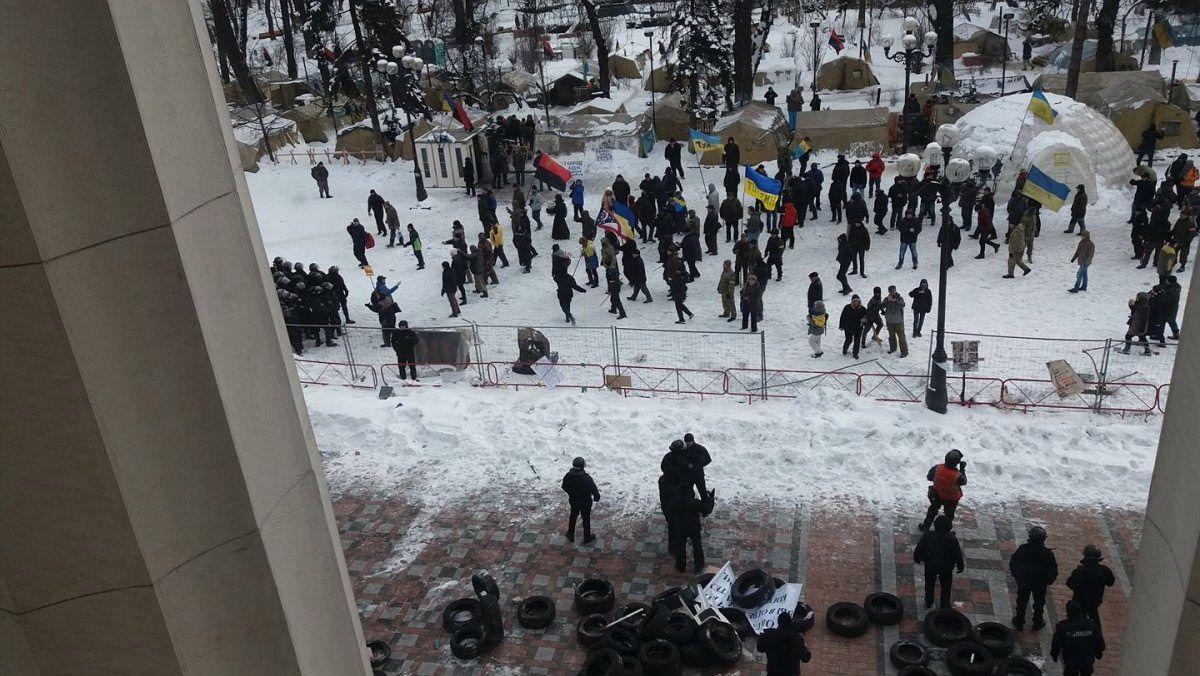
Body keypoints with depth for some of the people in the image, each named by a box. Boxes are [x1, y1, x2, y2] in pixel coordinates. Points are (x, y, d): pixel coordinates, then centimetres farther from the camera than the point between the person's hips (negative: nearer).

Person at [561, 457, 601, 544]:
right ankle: (587, 538, 34)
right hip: (586, 503, -3)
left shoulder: (568, 476, -19)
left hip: (573, 501, 3)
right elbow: (594, 490, -20)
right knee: (586, 519, 17)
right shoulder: (587, 478, -32)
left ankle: (570, 535, 42)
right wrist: (597, 497, 1)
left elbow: (564, 487, -2)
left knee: (573, 517, 25)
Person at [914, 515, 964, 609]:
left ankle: (928, 603, 39)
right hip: (946, 567, -1)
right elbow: (958, 555, -12)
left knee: (929, 584, 24)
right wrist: (960, 566, 4)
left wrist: (917, 559, 7)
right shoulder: (952, 539, -22)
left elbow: (919, 549, -12)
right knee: (946, 586, 22)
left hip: (930, 565, 1)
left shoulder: (928, 536, -21)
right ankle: (944, 605, 37)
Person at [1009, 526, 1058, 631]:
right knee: (1039, 603, 21)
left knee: (1021, 602, 18)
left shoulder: (1022, 549, -19)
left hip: (1023, 581, 1)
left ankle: (1019, 622, 30)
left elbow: (1012, 563, -7)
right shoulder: (1048, 554, -21)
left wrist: (1016, 575, 9)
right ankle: (1037, 623, 35)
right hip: (1040, 583, -1)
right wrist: (1048, 581, 7)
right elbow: (1053, 571, -12)